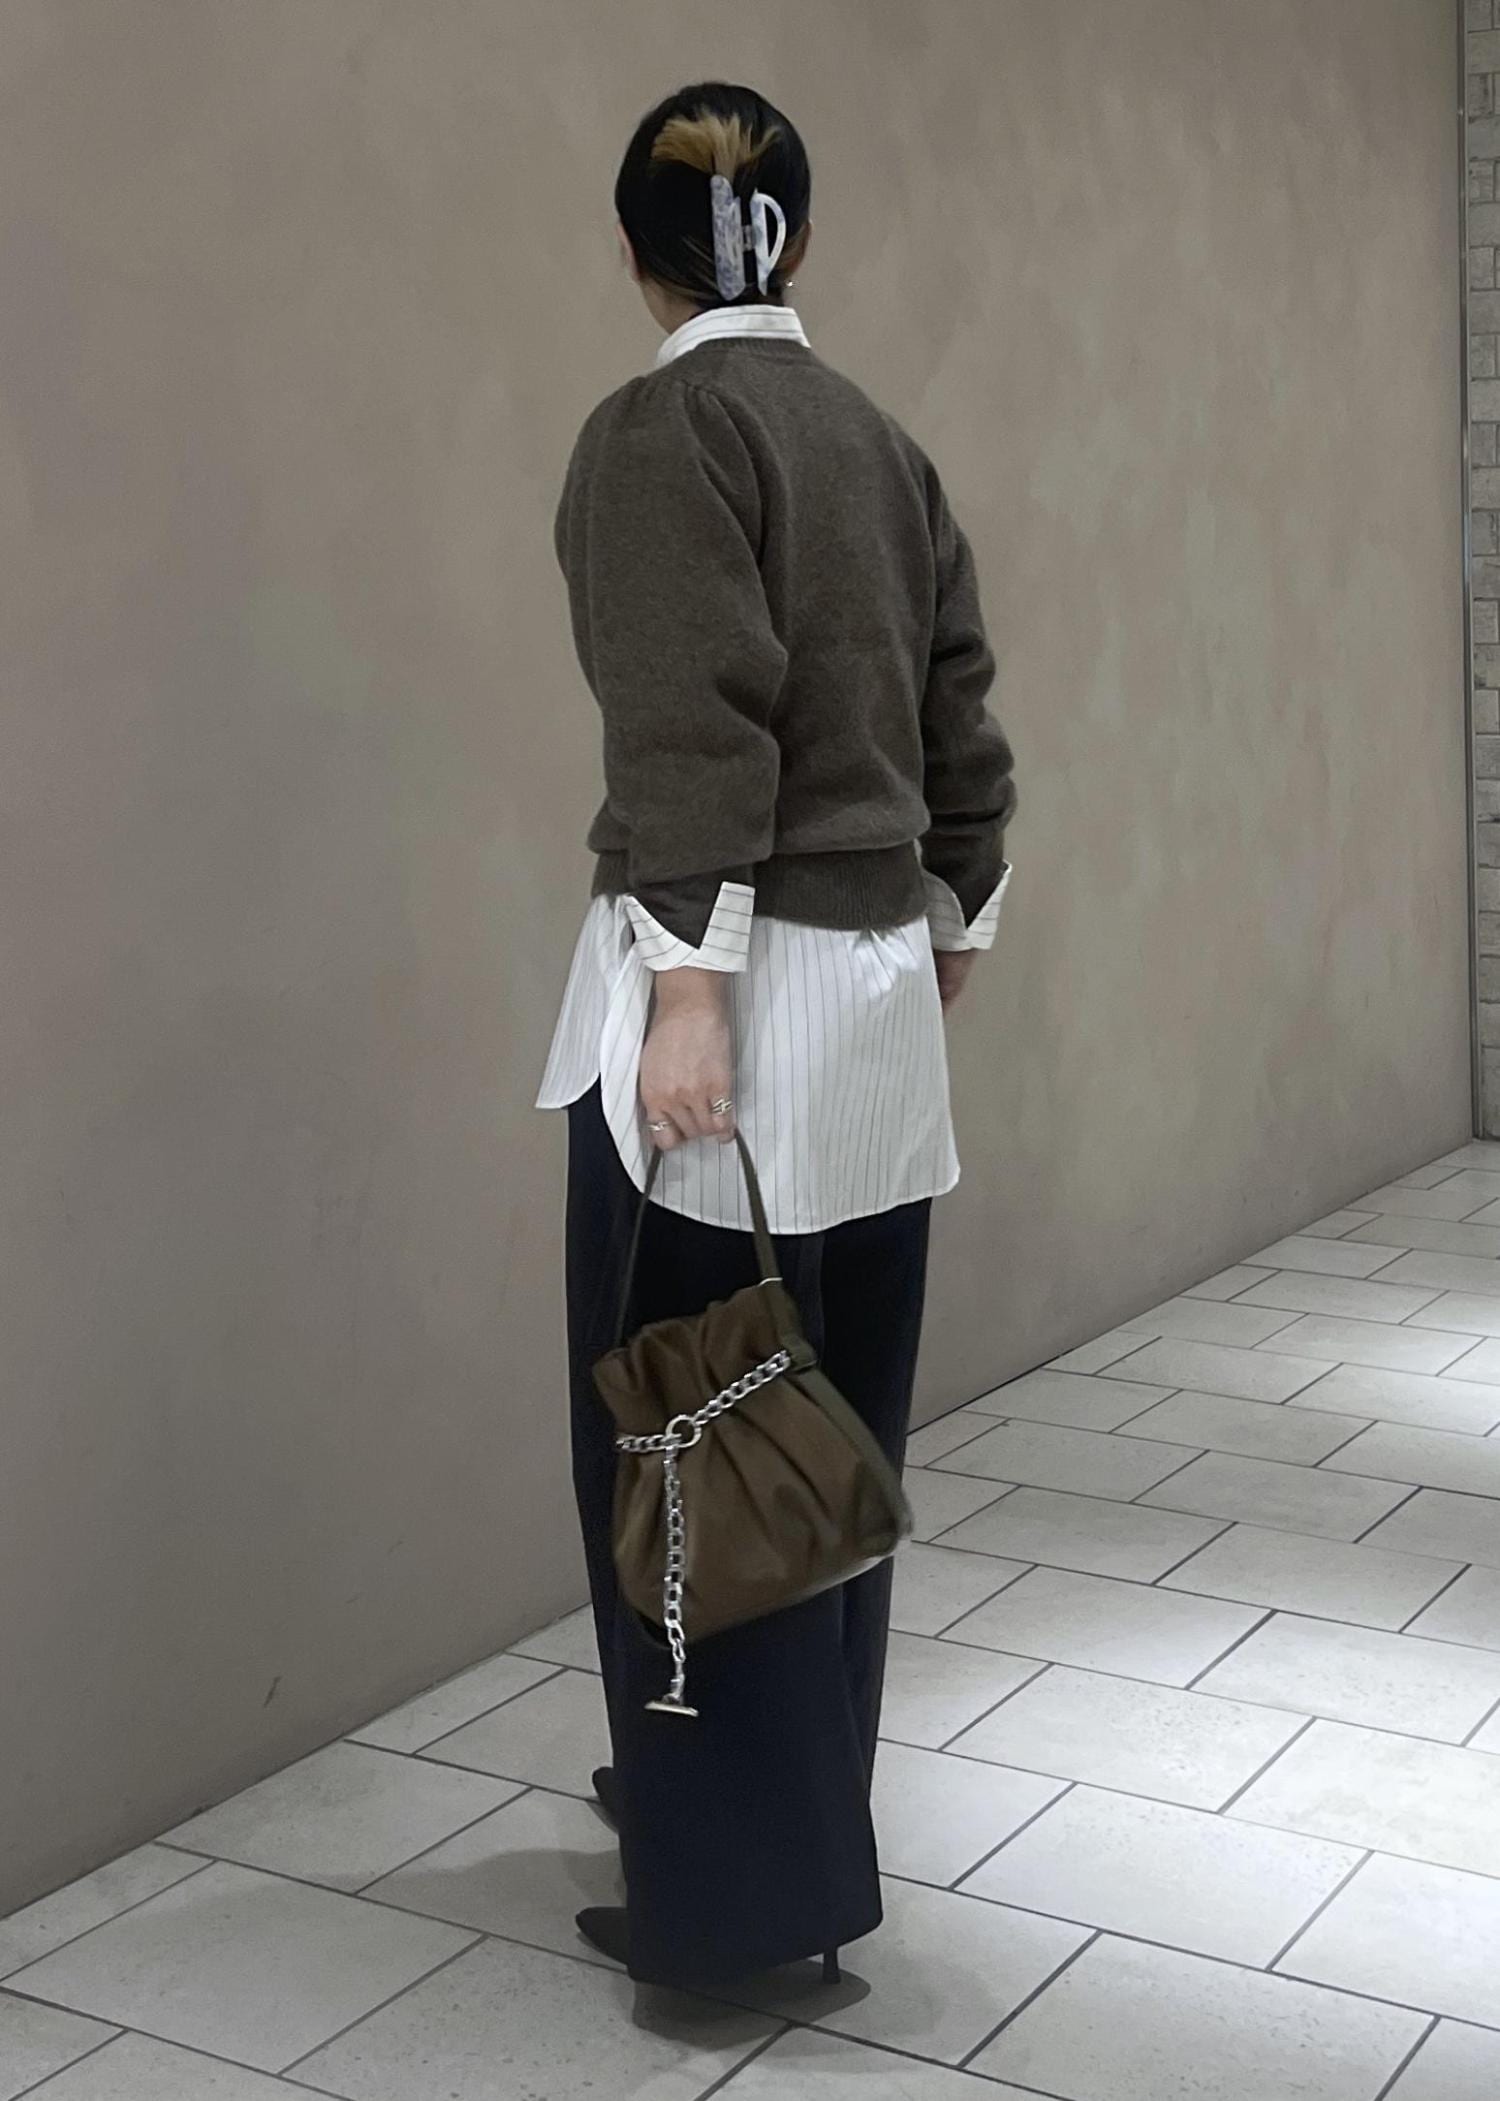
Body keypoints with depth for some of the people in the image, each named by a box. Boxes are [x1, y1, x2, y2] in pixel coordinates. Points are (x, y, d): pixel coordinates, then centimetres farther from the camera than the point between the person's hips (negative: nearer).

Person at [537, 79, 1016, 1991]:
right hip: (881, 987, 8)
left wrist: (688, 995, -19)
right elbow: (962, 721, 15)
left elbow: (694, 736, -17)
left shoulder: (665, 425, -8)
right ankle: (793, 1804, 31)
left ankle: (746, 1890, 9)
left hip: (741, 976, -8)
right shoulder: (881, 439, 12)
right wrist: (955, 916, 27)